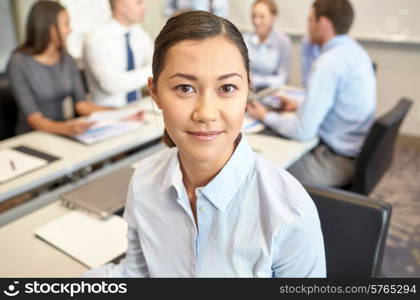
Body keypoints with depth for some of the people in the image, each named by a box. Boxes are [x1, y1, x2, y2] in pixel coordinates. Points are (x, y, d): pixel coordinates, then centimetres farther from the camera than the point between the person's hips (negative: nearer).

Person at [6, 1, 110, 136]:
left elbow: (81, 104, 1)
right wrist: (64, 128, -37)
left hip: (60, 133, 5)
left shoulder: (67, 59, 3)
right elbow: (34, 119, -18)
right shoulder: (19, 62, -12)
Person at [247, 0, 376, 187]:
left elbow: (302, 130, -24)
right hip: (355, 151, 9)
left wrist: (266, 117, -9)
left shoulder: (329, 62, -25)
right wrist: (299, 105, 13)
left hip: (339, 162, -9)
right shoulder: (354, 50, 5)